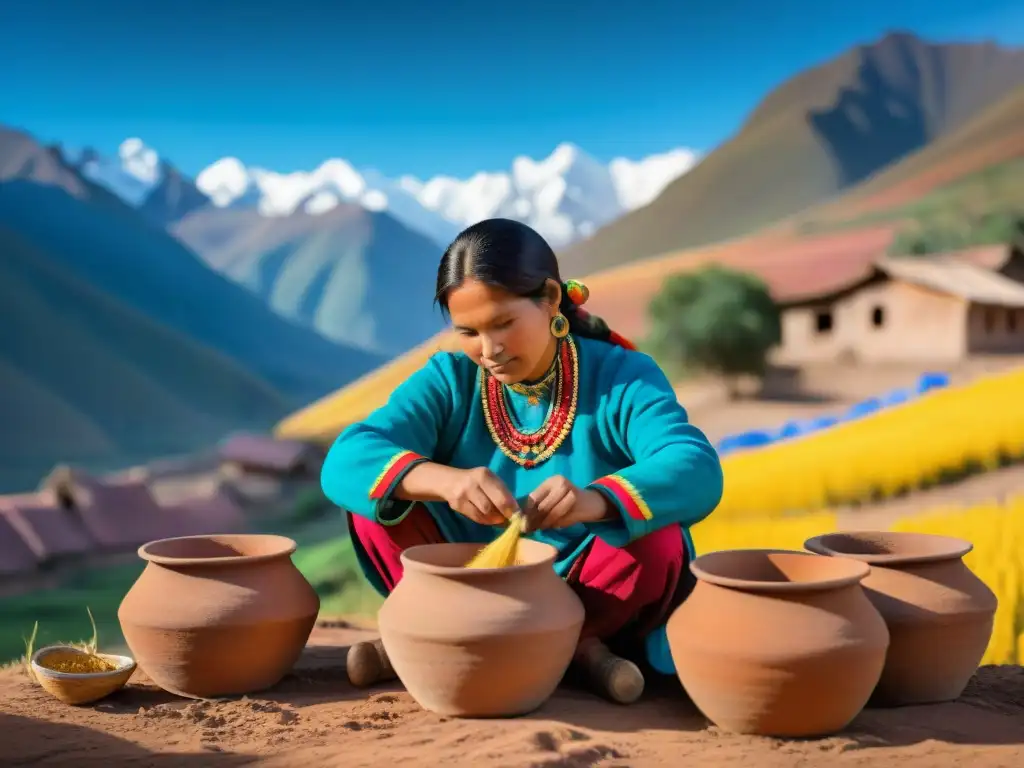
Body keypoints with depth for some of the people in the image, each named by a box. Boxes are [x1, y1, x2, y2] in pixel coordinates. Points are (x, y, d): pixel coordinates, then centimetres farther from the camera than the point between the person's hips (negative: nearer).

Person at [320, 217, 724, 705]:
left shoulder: (623, 377, -11)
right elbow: (345, 463, -21)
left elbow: (697, 473, -29)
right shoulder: (448, 382, -6)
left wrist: (596, 499, -49)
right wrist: (445, 480, -41)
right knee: (376, 493, -16)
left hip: (593, 601, -2)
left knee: (659, 541, -31)